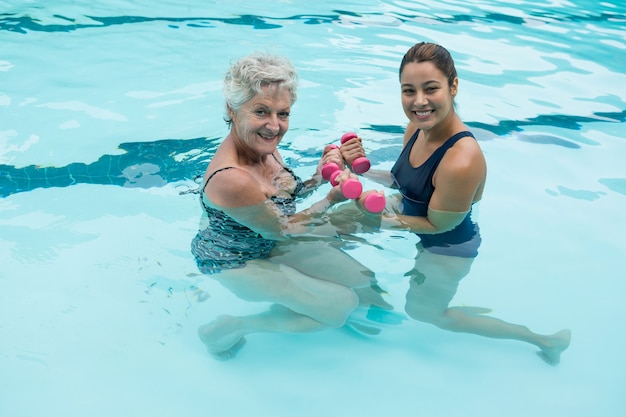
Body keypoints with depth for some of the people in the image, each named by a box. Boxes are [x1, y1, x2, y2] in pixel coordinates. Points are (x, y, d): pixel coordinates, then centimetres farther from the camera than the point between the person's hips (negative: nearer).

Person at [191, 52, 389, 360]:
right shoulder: (231, 179, -37)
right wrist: (333, 198, -23)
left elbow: (288, 196, 3)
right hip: (233, 263, -8)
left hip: (266, 241, 8)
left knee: (362, 279, 7)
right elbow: (281, 229, -22)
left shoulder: (263, 146, -11)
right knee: (342, 305, -9)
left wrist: (319, 176, -14)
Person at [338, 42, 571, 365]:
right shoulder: (417, 126, -15)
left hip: (449, 248, -8)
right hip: (415, 221, 9)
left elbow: (438, 225, -25)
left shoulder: (462, 160, -40)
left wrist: (380, 220, -25)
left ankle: (541, 339, 30)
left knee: (423, 311, 19)